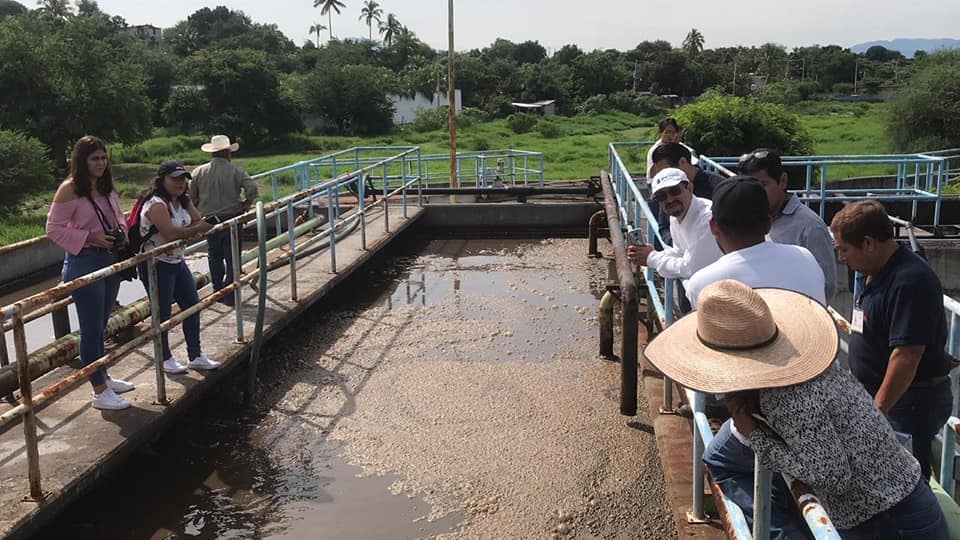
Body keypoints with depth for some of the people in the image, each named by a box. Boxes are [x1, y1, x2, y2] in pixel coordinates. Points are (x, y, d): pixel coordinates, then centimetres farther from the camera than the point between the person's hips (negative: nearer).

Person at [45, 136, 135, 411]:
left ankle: (103, 377, 33)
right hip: (84, 264, -7)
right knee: (91, 329, 0)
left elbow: (117, 215, 22)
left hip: (110, 259, 7)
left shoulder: (107, 186, 7)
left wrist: (121, 229, 1)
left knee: (100, 325, 19)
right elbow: (53, 229, -13)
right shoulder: (69, 189, -14)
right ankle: (99, 392, 8)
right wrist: (89, 238, -20)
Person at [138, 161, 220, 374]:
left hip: (177, 263, 9)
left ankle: (195, 356, 20)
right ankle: (165, 359, 18)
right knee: (163, 313, 2)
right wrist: (197, 229, -30)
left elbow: (198, 222, 1)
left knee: (192, 305, 10)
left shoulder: (184, 201, 8)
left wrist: (206, 223, -20)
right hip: (156, 266, -9)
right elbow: (171, 234, -29)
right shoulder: (156, 204, -20)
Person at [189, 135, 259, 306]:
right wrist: (246, 203, -5)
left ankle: (218, 291, 25)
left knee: (214, 257, 19)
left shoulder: (199, 172, -1)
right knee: (232, 259, 4)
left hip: (209, 221, 3)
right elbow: (252, 188, -22)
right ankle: (229, 296, 5)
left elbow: (191, 198, 2)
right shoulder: (235, 171, -10)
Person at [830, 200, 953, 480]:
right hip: (881, 399, 10)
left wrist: (877, 411, -24)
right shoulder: (880, 273, 10)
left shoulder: (909, 283, -23)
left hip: (910, 402, -10)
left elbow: (907, 355, -28)